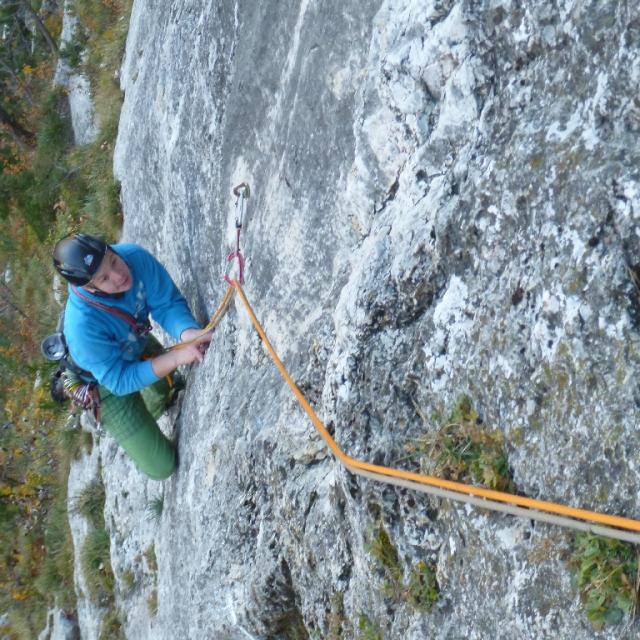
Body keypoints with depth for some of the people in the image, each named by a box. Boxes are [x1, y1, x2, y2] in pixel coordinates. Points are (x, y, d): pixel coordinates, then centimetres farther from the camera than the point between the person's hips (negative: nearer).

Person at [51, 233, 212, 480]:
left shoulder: (135, 256, -31)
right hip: (109, 385, -5)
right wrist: (176, 358, -43)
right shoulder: (83, 324, -43)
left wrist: (188, 333, -44)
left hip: (139, 346, 5)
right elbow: (119, 380, -33)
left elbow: (167, 304, -22)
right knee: (161, 466, 4)